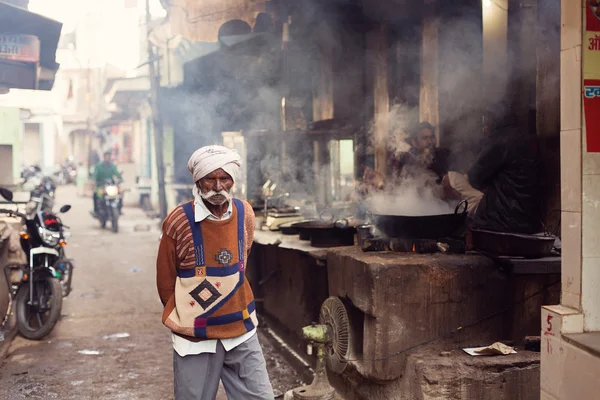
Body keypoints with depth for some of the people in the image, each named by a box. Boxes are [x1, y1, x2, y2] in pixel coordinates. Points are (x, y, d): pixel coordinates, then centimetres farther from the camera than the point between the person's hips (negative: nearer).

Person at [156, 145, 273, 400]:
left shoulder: (245, 214, -1)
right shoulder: (179, 221, -14)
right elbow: (165, 279, -2)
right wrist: (185, 318, 9)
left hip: (242, 331, 3)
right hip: (194, 337, -3)